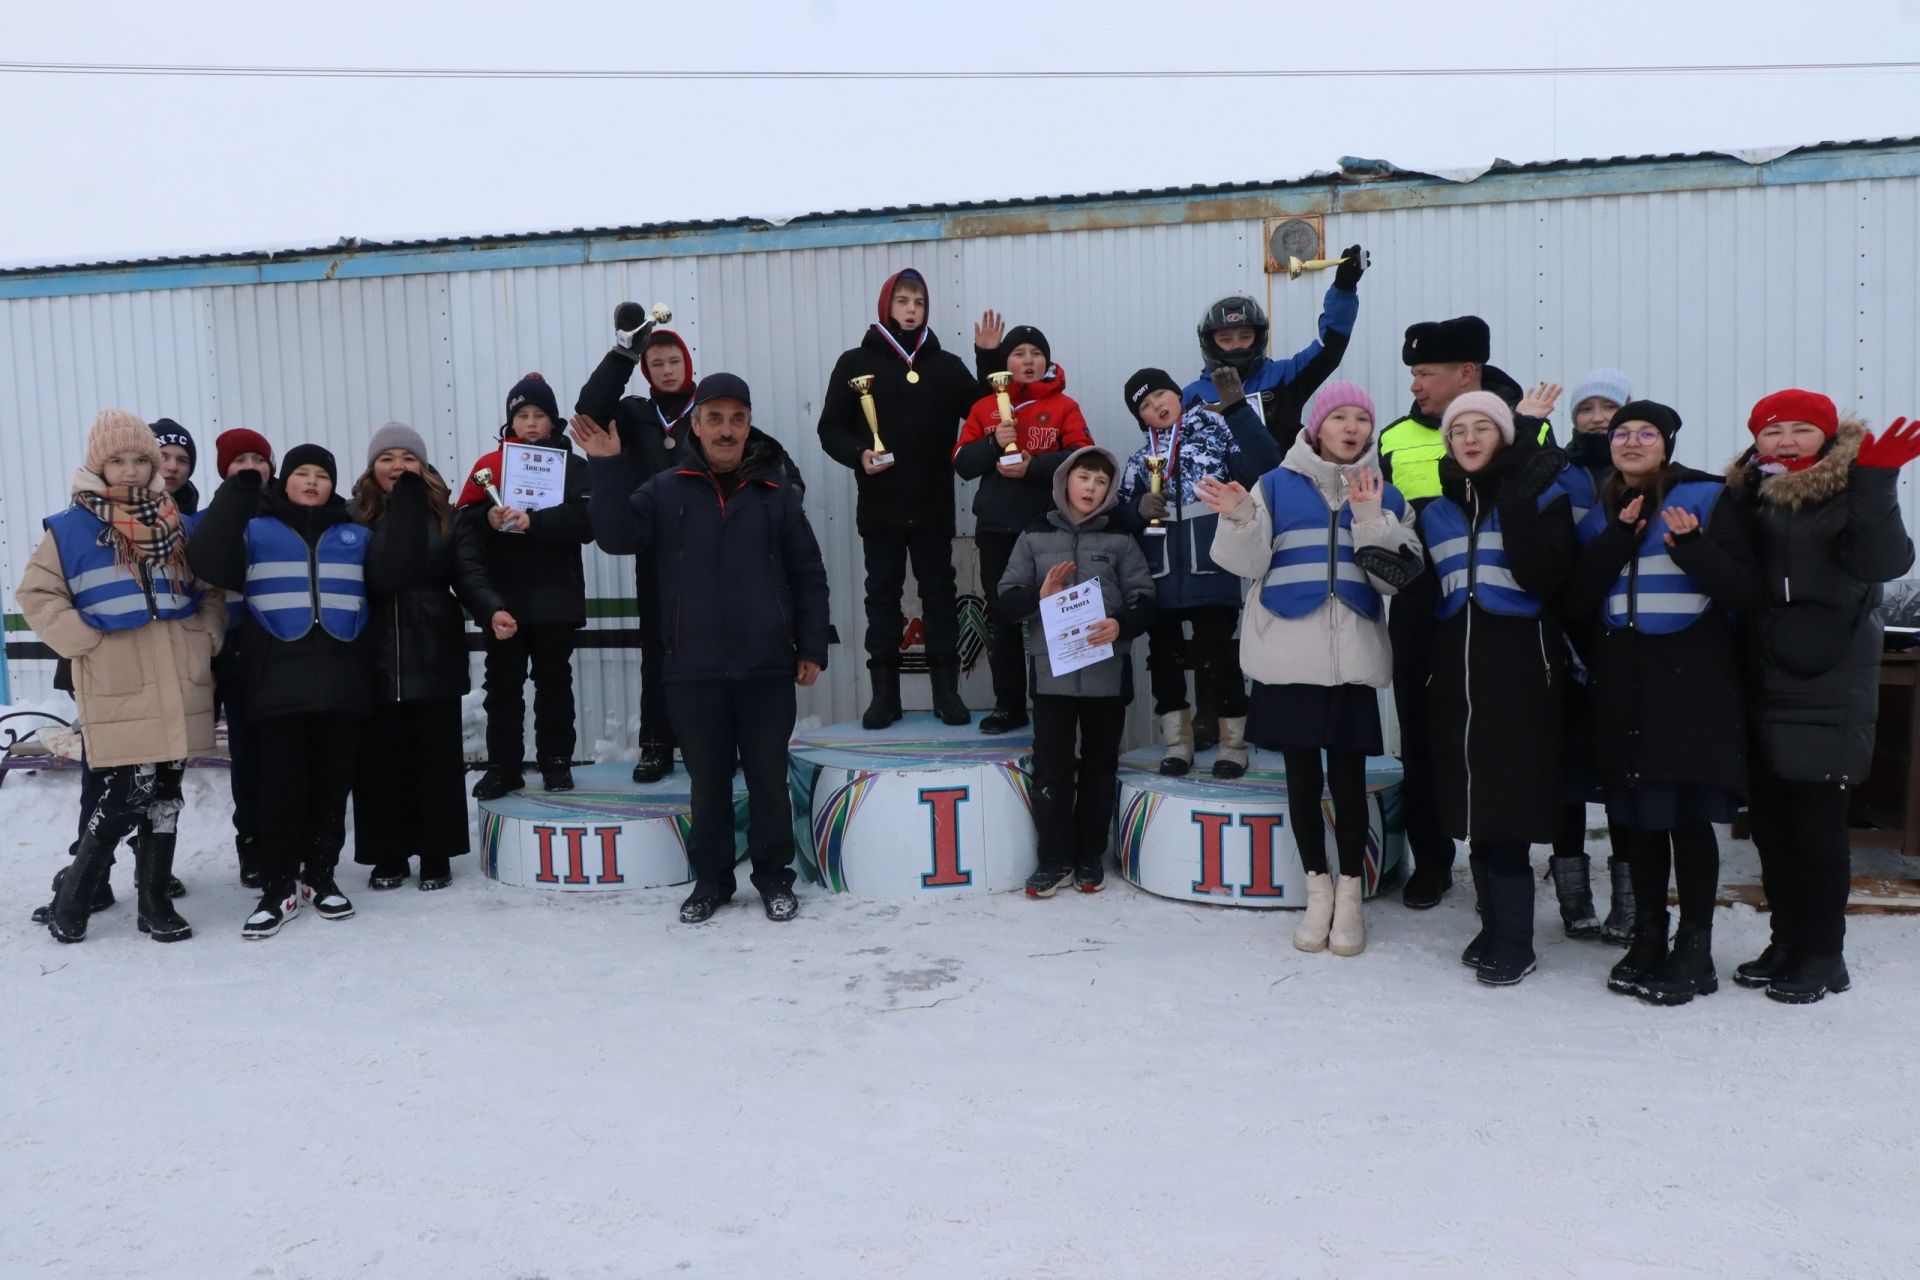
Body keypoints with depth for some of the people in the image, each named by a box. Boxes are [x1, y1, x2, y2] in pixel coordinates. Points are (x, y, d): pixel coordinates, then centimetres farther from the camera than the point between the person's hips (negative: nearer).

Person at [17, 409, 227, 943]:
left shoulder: (176, 524, 11)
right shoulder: (72, 527, -1)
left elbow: (210, 590, 19)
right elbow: (37, 595, 0)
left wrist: (207, 637, 4)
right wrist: (85, 640, -9)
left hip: (179, 687, 4)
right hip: (118, 691, -4)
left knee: (164, 795, 9)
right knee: (125, 797, -7)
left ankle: (156, 903, 20)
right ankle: (70, 900, 13)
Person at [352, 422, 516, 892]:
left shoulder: (449, 520, 5)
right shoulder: (355, 521, 3)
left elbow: (471, 577, -3)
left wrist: (494, 611, -23)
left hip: (434, 658, 0)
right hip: (376, 661, 0)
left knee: (437, 756, 7)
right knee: (381, 759, 7)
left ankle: (436, 855, 17)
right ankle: (387, 856, 19)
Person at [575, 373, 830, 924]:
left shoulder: (776, 492, 3)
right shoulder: (667, 491, 4)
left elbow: (808, 577, 5)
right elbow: (616, 536, -9)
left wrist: (812, 647, 1)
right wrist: (607, 469, -18)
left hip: (767, 668, 0)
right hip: (694, 670, 1)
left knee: (769, 778, 7)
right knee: (708, 781, 10)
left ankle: (774, 877, 22)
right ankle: (711, 879, 24)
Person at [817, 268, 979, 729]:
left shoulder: (947, 366, 9)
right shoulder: (856, 363, 4)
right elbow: (831, 429, 3)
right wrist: (858, 454, -16)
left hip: (933, 507, 1)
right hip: (879, 506, -1)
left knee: (939, 595, 5)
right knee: (882, 596, 5)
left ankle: (947, 689, 13)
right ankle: (885, 691, 12)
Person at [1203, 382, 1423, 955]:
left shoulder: (1386, 497, 11)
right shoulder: (1277, 485, 6)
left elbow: (1398, 578, 0)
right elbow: (1249, 562, -2)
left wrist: (1371, 520, -12)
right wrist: (1239, 519, -19)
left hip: (1353, 660, 1)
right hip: (1288, 657, -1)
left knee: (1348, 777, 3)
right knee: (1302, 776, 6)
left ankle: (1350, 895, 16)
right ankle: (1317, 890, 20)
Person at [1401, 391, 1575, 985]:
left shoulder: (1537, 492, 1)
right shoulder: (1436, 508, 14)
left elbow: (1543, 576, -14)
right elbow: (1424, 594, 14)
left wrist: (1518, 506, -19)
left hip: (1521, 669, -5)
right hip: (1457, 668, 5)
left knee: (1507, 805, -7)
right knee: (1472, 805, 7)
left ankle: (1513, 941, 1)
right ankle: (1496, 925, 20)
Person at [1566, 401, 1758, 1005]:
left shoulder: (1707, 499, 0)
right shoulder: (1600, 514, 13)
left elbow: (1744, 591, -6)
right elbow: (1576, 603, 2)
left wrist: (1692, 547, -21)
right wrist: (1619, 539, -7)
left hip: (1690, 680, -4)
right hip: (1621, 682, 4)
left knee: (1689, 812, -2)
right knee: (1635, 811, 8)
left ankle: (1695, 948, 8)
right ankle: (1648, 936, 21)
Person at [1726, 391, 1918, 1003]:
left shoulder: (1849, 491, -4)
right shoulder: (1747, 496, 9)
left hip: (1828, 685, -5)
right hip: (1762, 683, 5)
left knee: (1817, 821, -1)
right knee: (1769, 818, 11)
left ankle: (1822, 956, 11)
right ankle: (1787, 943, 24)